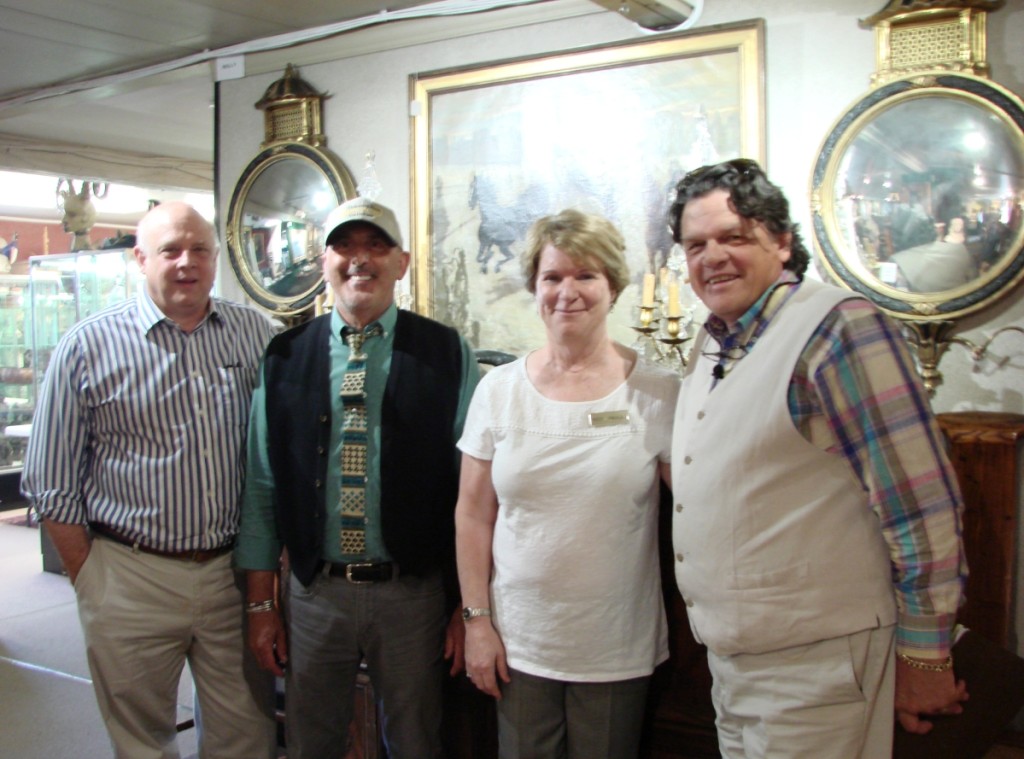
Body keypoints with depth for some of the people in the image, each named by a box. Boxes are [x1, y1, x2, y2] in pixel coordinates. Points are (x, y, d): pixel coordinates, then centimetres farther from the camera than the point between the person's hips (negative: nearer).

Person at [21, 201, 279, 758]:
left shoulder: (257, 335, 3)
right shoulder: (87, 346, -4)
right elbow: (51, 485, -1)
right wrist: (90, 582, -1)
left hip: (237, 572, 2)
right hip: (132, 581, -1)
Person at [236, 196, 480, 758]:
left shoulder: (448, 355, -5)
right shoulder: (285, 357, 1)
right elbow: (262, 487, 4)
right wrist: (260, 605, 5)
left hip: (414, 592, -1)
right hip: (313, 590, 2)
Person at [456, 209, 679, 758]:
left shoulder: (658, 392, -6)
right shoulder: (498, 389, 0)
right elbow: (473, 515, 3)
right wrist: (476, 619, 1)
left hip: (618, 651, -1)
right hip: (518, 645, 2)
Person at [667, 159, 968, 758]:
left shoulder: (839, 326, -14)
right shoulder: (709, 347, 11)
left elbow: (921, 504, -15)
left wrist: (925, 655, -12)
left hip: (815, 664, -7)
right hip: (730, 660, 8)